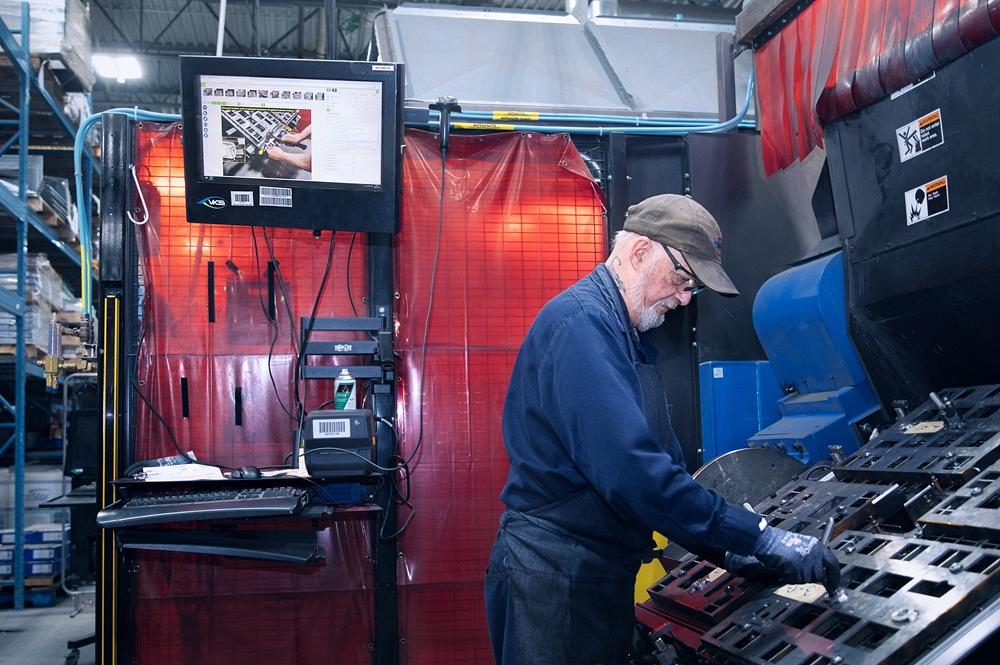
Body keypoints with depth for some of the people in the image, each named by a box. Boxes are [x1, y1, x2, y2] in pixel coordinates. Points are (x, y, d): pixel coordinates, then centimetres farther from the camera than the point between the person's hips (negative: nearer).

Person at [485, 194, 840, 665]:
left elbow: (663, 458, 17)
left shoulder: (630, 336, 14)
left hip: (605, 571, 10)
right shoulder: (581, 323, -19)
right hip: (556, 573, -10)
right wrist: (760, 539, -24)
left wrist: (725, 552, 7)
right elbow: (630, 471, -29)